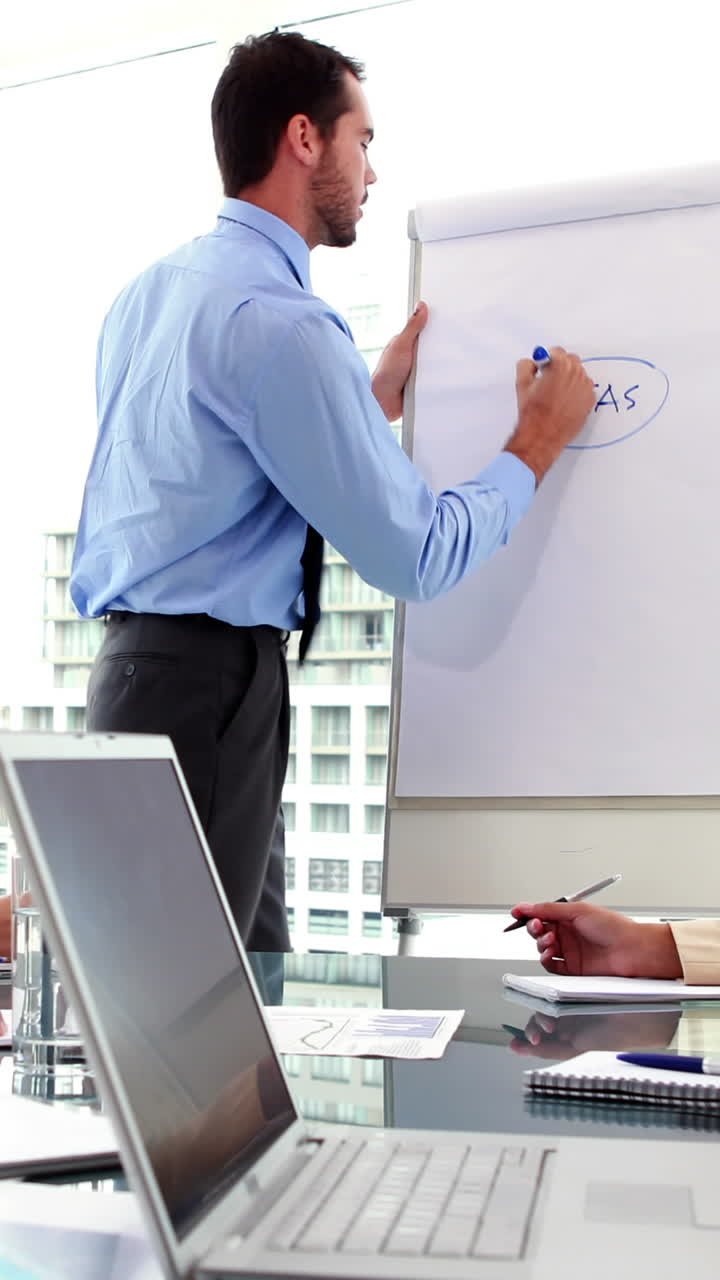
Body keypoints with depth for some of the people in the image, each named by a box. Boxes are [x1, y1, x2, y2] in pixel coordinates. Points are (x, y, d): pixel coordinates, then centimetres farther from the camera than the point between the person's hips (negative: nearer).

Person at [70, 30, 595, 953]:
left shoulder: (149, 295, 13)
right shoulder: (280, 322, -17)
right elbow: (415, 558, -14)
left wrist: (377, 398, 21)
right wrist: (538, 443, 1)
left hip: (144, 664, 10)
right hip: (214, 685, -10)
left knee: (253, 980, 15)